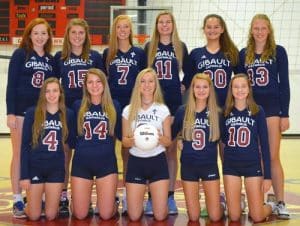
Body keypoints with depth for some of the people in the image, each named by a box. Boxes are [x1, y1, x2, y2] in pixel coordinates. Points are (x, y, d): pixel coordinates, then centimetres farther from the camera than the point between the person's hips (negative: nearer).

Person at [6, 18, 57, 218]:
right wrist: (10, 112, -12)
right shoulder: (20, 54, -2)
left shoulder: (51, 59, 10)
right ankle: (18, 201, 6)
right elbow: (11, 84, -5)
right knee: (19, 154, 0)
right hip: (21, 111, -4)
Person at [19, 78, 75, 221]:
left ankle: (53, 203, 37)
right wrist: (24, 175, -10)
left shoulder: (68, 115, 0)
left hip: (56, 168, 2)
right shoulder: (32, 113, -7)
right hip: (34, 167, -1)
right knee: (34, 216, 3)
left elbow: (72, 143, 6)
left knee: (51, 216, 4)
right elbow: (25, 145, -6)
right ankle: (29, 204, 36)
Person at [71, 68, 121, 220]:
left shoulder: (114, 106, 3)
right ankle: (76, 200, 38)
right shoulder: (78, 106, 3)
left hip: (107, 163, 0)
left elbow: (121, 134, 7)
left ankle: (113, 201, 33)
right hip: (81, 163, 0)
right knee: (80, 215, 4)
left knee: (106, 215, -2)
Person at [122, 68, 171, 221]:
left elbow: (168, 141, 2)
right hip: (135, 162, 1)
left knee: (160, 216, -3)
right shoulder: (128, 110, 0)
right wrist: (134, 140, -18)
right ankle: (141, 199, 34)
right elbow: (124, 141, 4)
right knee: (134, 216, 0)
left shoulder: (163, 109, -2)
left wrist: (159, 137, -20)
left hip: (157, 162, 0)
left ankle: (153, 195, 31)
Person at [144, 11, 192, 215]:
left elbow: (189, 73, 15)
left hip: (174, 103, 1)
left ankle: (170, 196, 12)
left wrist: (184, 87, 4)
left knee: (171, 149, 5)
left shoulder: (180, 47, 7)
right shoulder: (149, 47, 5)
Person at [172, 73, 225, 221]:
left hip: (210, 165, 0)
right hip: (188, 165, 0)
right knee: (193, 217, 3)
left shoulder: (217, 113, -3)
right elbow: (171, 135, 10)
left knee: (215, 217, -2)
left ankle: (221, 201, 32)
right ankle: (195, 200, 36)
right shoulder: (182, 111, -2)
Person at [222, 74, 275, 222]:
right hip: (230, 165, 2)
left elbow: (264, 144, -4)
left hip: (253, 165, -1)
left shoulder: (257, 111, -4)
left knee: (257, 217, -2)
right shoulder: (225, 112, 1)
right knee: (234, 217, 1)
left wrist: (267, 175, -6)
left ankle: (270, 206, 30)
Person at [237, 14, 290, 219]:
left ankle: (280, 202, 2)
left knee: (273, 157, -3)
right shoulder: (244, 54, 8)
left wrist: (285, 114, -5)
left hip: (272, 108, -2)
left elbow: (284, 84, 0)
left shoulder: (278, 52, 2)